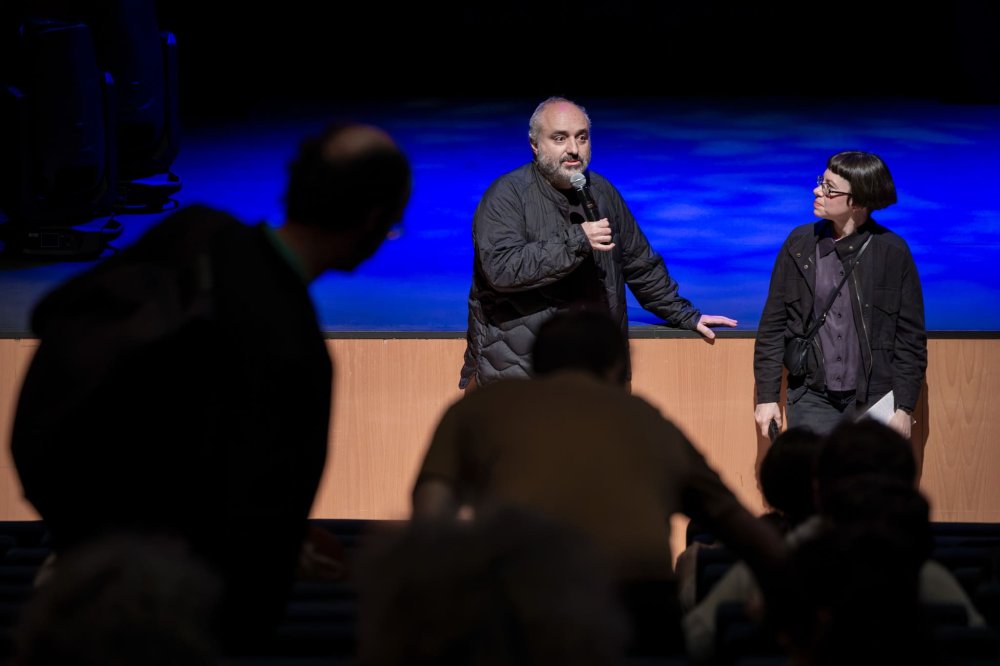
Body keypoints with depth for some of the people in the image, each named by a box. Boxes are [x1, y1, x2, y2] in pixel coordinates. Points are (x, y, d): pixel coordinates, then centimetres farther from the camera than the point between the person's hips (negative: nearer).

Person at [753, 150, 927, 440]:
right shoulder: (799, 244, 2)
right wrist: (767, 396, 2)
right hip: (812, 398, 2)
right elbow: (773, 324, 6)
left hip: (873, 401, -2)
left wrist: (904, 407, -4)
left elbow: (910, 337, 0)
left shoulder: (892, 251, -4)